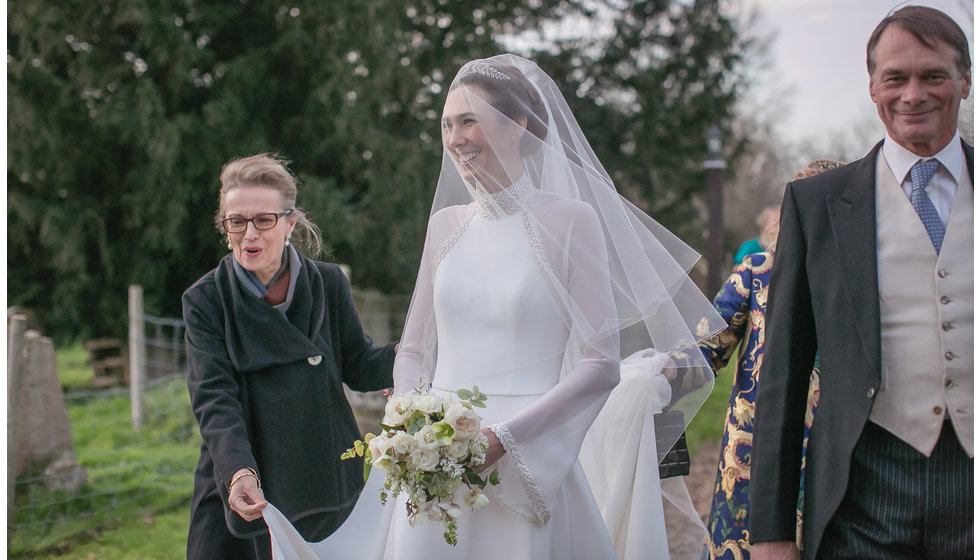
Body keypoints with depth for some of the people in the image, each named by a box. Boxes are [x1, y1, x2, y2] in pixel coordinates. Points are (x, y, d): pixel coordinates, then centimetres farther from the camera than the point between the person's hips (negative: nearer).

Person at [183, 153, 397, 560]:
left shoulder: (327, 283, 1)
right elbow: (214, 398, -13)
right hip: (241, 490, -1)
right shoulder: (205, 300, -4)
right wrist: (238, 472, -30)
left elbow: (357, 366, 8)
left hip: (325, 486, 1)